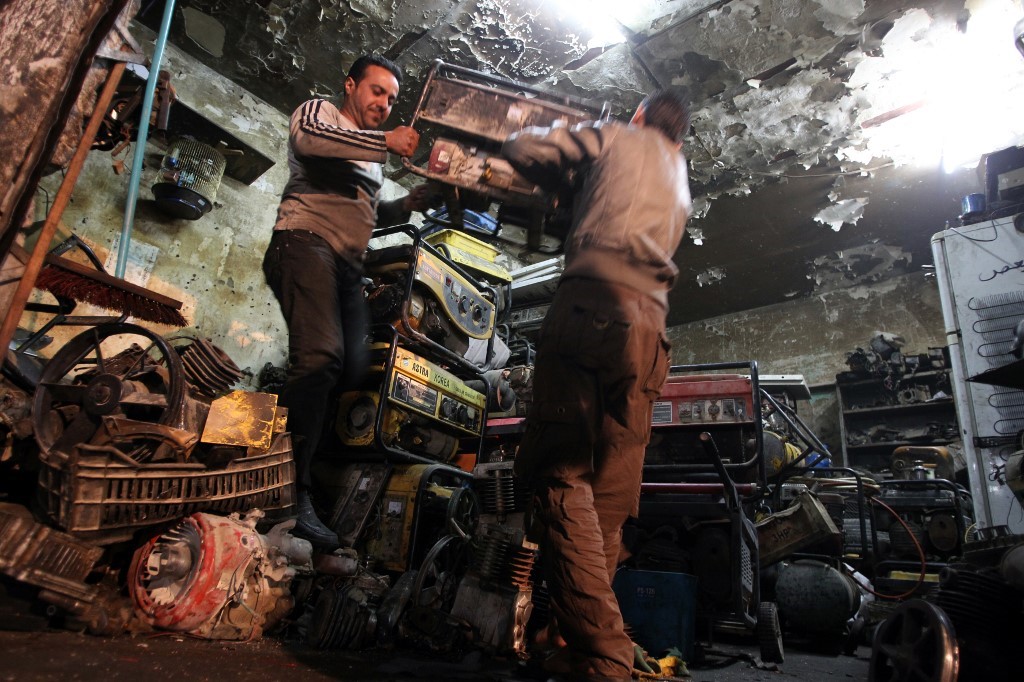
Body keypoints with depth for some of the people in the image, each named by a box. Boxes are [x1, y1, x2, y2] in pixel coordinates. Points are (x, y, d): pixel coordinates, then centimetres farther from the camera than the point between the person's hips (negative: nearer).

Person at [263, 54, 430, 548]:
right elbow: (307, 136, -11)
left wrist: (412, 202, 16)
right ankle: (292, 491, -27)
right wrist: (386, 141, -15)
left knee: (354, 368, -10)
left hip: (348, 265, 8)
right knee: (323, 355, -27)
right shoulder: (319, 111, 14)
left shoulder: (370, 153, 36)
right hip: (306, 241, -8)